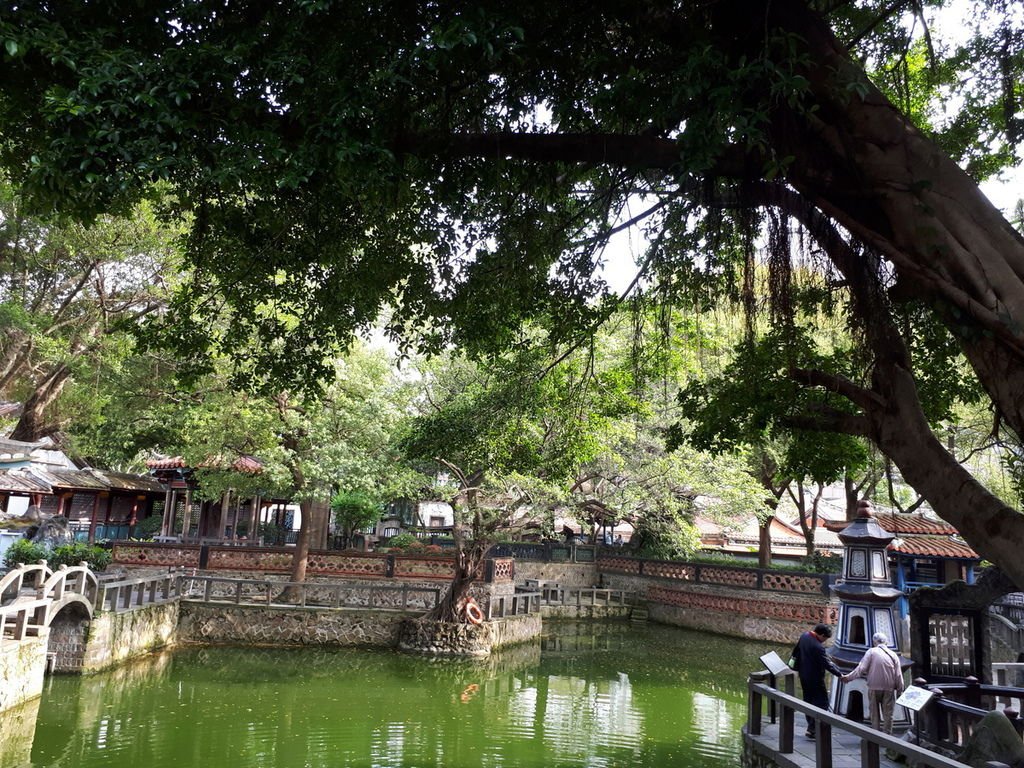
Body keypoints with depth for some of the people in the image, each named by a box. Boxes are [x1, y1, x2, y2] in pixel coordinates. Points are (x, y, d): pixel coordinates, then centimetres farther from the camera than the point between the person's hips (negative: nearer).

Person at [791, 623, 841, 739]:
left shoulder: (804, 636, -1)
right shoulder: (818, 647, -29)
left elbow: (795, 653, 12)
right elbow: (827, 664, -25)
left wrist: (797, 668, 23)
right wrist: (840, 675, -17)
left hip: (804, 676, 9)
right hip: (815, 679, -9)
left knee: (808, 701, 18)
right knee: (822, 703, 1)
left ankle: (811, 726, 26)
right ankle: (812, 729, -2)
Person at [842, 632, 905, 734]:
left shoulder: (872, 652, -3)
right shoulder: (893, 654, 5)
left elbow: (861, 668, -11)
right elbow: (899, 675, 3)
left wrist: (848, 677, -4)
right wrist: (900, 690, 10)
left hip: (874, 687, -1)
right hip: (889, 688, 1)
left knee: (874, 713, 10)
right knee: (888, 714, 9)